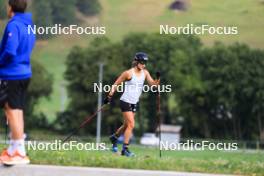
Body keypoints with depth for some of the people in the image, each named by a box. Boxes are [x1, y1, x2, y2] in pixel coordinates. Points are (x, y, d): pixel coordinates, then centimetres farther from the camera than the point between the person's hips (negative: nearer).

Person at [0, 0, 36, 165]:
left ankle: (20, 153, -3)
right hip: (24, 73, 9)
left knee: (13, 111, -4)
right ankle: (14, 150, 22)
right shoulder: (29, 25, 11)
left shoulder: (13, 25, -17)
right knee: (16, 110, 15)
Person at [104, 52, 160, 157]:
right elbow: (116, 84, -7)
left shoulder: (145, 73, 4)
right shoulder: (129, 73, -13)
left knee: (127, 125, 17)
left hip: (135, 103, 7)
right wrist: (110, 96, -11)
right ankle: (125, 149, -8)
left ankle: (114, 137, 43)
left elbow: (153, 84, 0)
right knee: (131, 125, -13)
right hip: (126, 102, -7)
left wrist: (158, 79, -19)